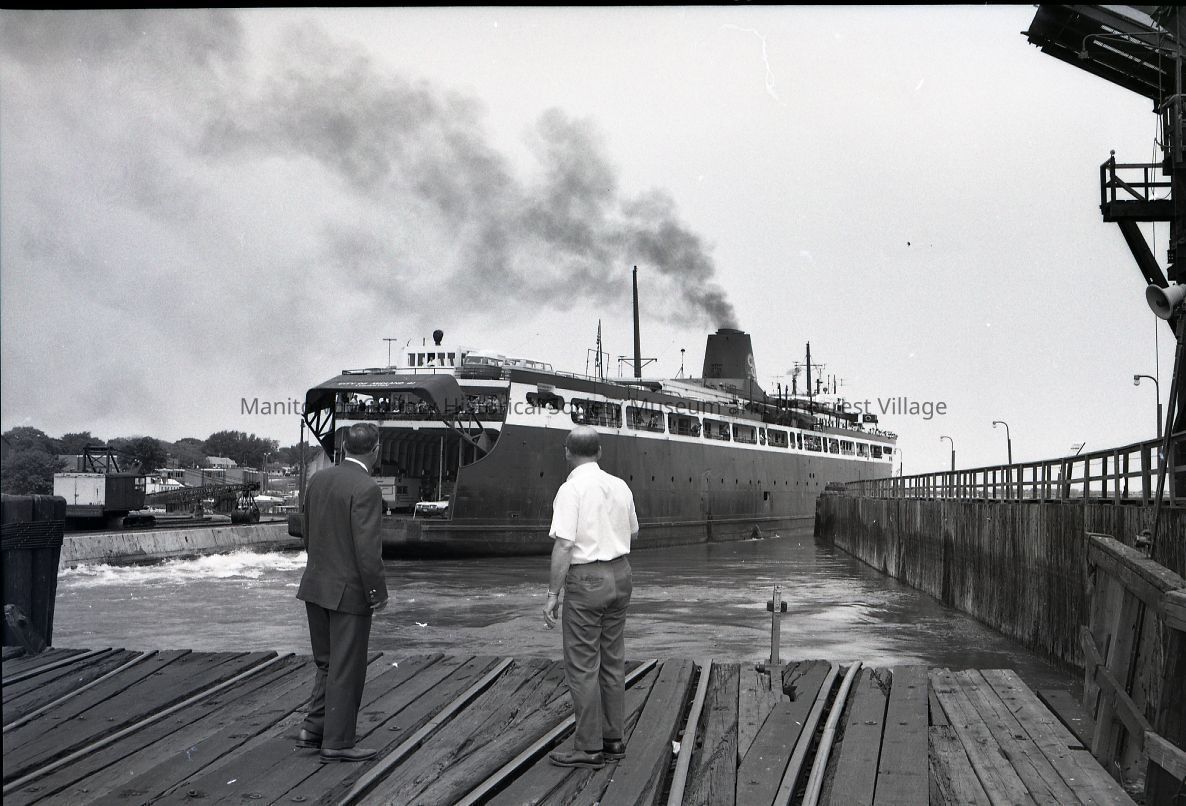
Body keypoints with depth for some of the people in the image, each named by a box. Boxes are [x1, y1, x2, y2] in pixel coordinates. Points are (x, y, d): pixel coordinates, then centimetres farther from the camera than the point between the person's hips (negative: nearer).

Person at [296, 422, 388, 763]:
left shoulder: (318, 479, 4)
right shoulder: (366, 489, -19)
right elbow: (368, 548, -21)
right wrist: (378, 594, -12)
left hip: (316, 585, 7)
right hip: (349, 591, -7)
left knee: (328, 664, 20)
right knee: (347, 670, 4)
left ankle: (314, 728, 21)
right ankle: (337, 742, 11)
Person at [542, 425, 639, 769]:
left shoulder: (571, 490, -15)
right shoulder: (620, 486, 6)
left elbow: (564, 545, -20)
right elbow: (632, 533, 20)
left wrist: (553, 593, -15)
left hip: (586, 579, -7)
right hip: (620, 574, 7)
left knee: (582, 666, -1)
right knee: (612, 661, 14)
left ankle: (589, 747, 1)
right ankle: (613, 739, 20)